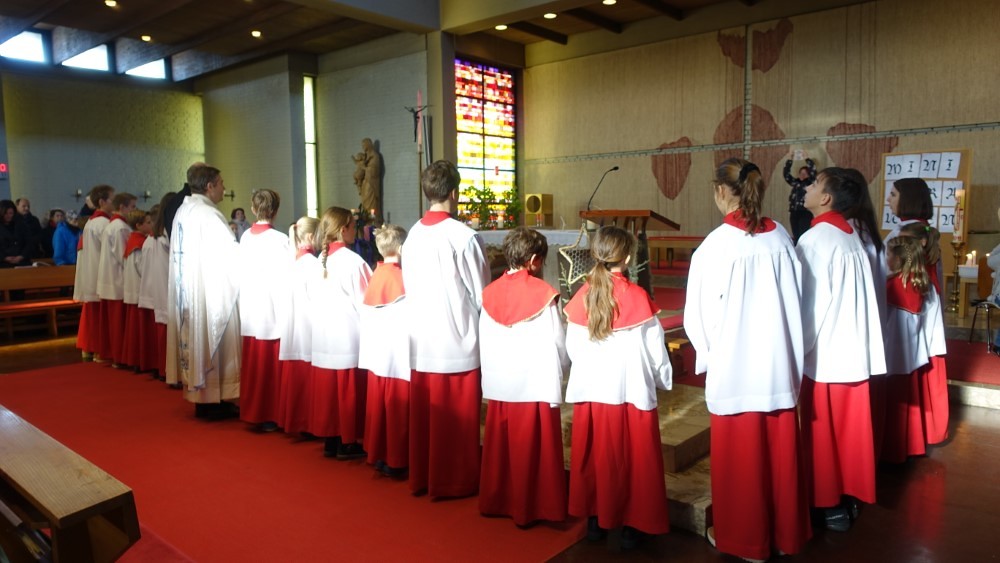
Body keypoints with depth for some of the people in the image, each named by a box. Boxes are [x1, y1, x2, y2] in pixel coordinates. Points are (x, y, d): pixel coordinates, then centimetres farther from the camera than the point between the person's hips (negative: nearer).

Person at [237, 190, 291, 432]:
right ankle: (268, 416, 11)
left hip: (250, 308, 6)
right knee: (271, 365, 3)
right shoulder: (279, 239, -12)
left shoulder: (245, 237, 4)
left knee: (253, 363, 14)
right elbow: (287, 277, -13)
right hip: (273, 310, -5)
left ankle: (251, 411, 24)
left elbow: (242, 272, 5)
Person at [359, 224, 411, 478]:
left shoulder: (375, 276, 5)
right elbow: (406, 316, -17)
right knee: (396, 408, 3)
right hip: (397, 352, -7)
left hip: (376, 351, 7)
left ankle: (377, 454, 26)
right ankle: (394, 460, 11)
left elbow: (369, 314, 10)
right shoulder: (400, 276, -16)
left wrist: (376, 341, 18)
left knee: (378, 405, 15)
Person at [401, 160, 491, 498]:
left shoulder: (413, 236, 1)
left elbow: (409, 289, 7)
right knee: (456, 418, 8)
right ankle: (454, 481, 20)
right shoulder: (463, 236, -16)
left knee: (423, 414, 16)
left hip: (421, 341, 6)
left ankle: (421, 477, 29)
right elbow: (482, 296, -10)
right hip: (457, 341, -6)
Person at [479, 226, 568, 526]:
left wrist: (492, 374, 15)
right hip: (535, 385, -5)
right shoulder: (542, 293, -13)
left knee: (500, 445, 16)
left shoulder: (490, 292, 0)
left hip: (498, 386, 5)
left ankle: (496, 500, 28)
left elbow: (484, 342, 5)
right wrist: (560, 370, 8)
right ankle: (531, 507, 17)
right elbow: (558, 343, -9)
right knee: (532, 450, 7)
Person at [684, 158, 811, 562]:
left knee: (738, 455, 10)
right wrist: (790, 354, 14)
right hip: (779, 362, 5)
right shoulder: (781, 237, -1)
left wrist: (707, 355, 6)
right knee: (779, 451, 17)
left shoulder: (716, 245, -15)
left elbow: (699, 314, -11)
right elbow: (795, 302, 5)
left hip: (733, 366, -5)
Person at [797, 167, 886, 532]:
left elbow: (809, 303, -18)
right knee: (851, 429, 15)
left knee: (822, 432, 5)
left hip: (824, 353, -7)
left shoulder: (814, 240, -16)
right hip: (855, 350, 7)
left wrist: (799, 350, -10)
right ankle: (851, 496, 27)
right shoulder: (852, 238, 7)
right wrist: (857, 341, 16)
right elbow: (860, 299, 11)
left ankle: (831, 504, 16)